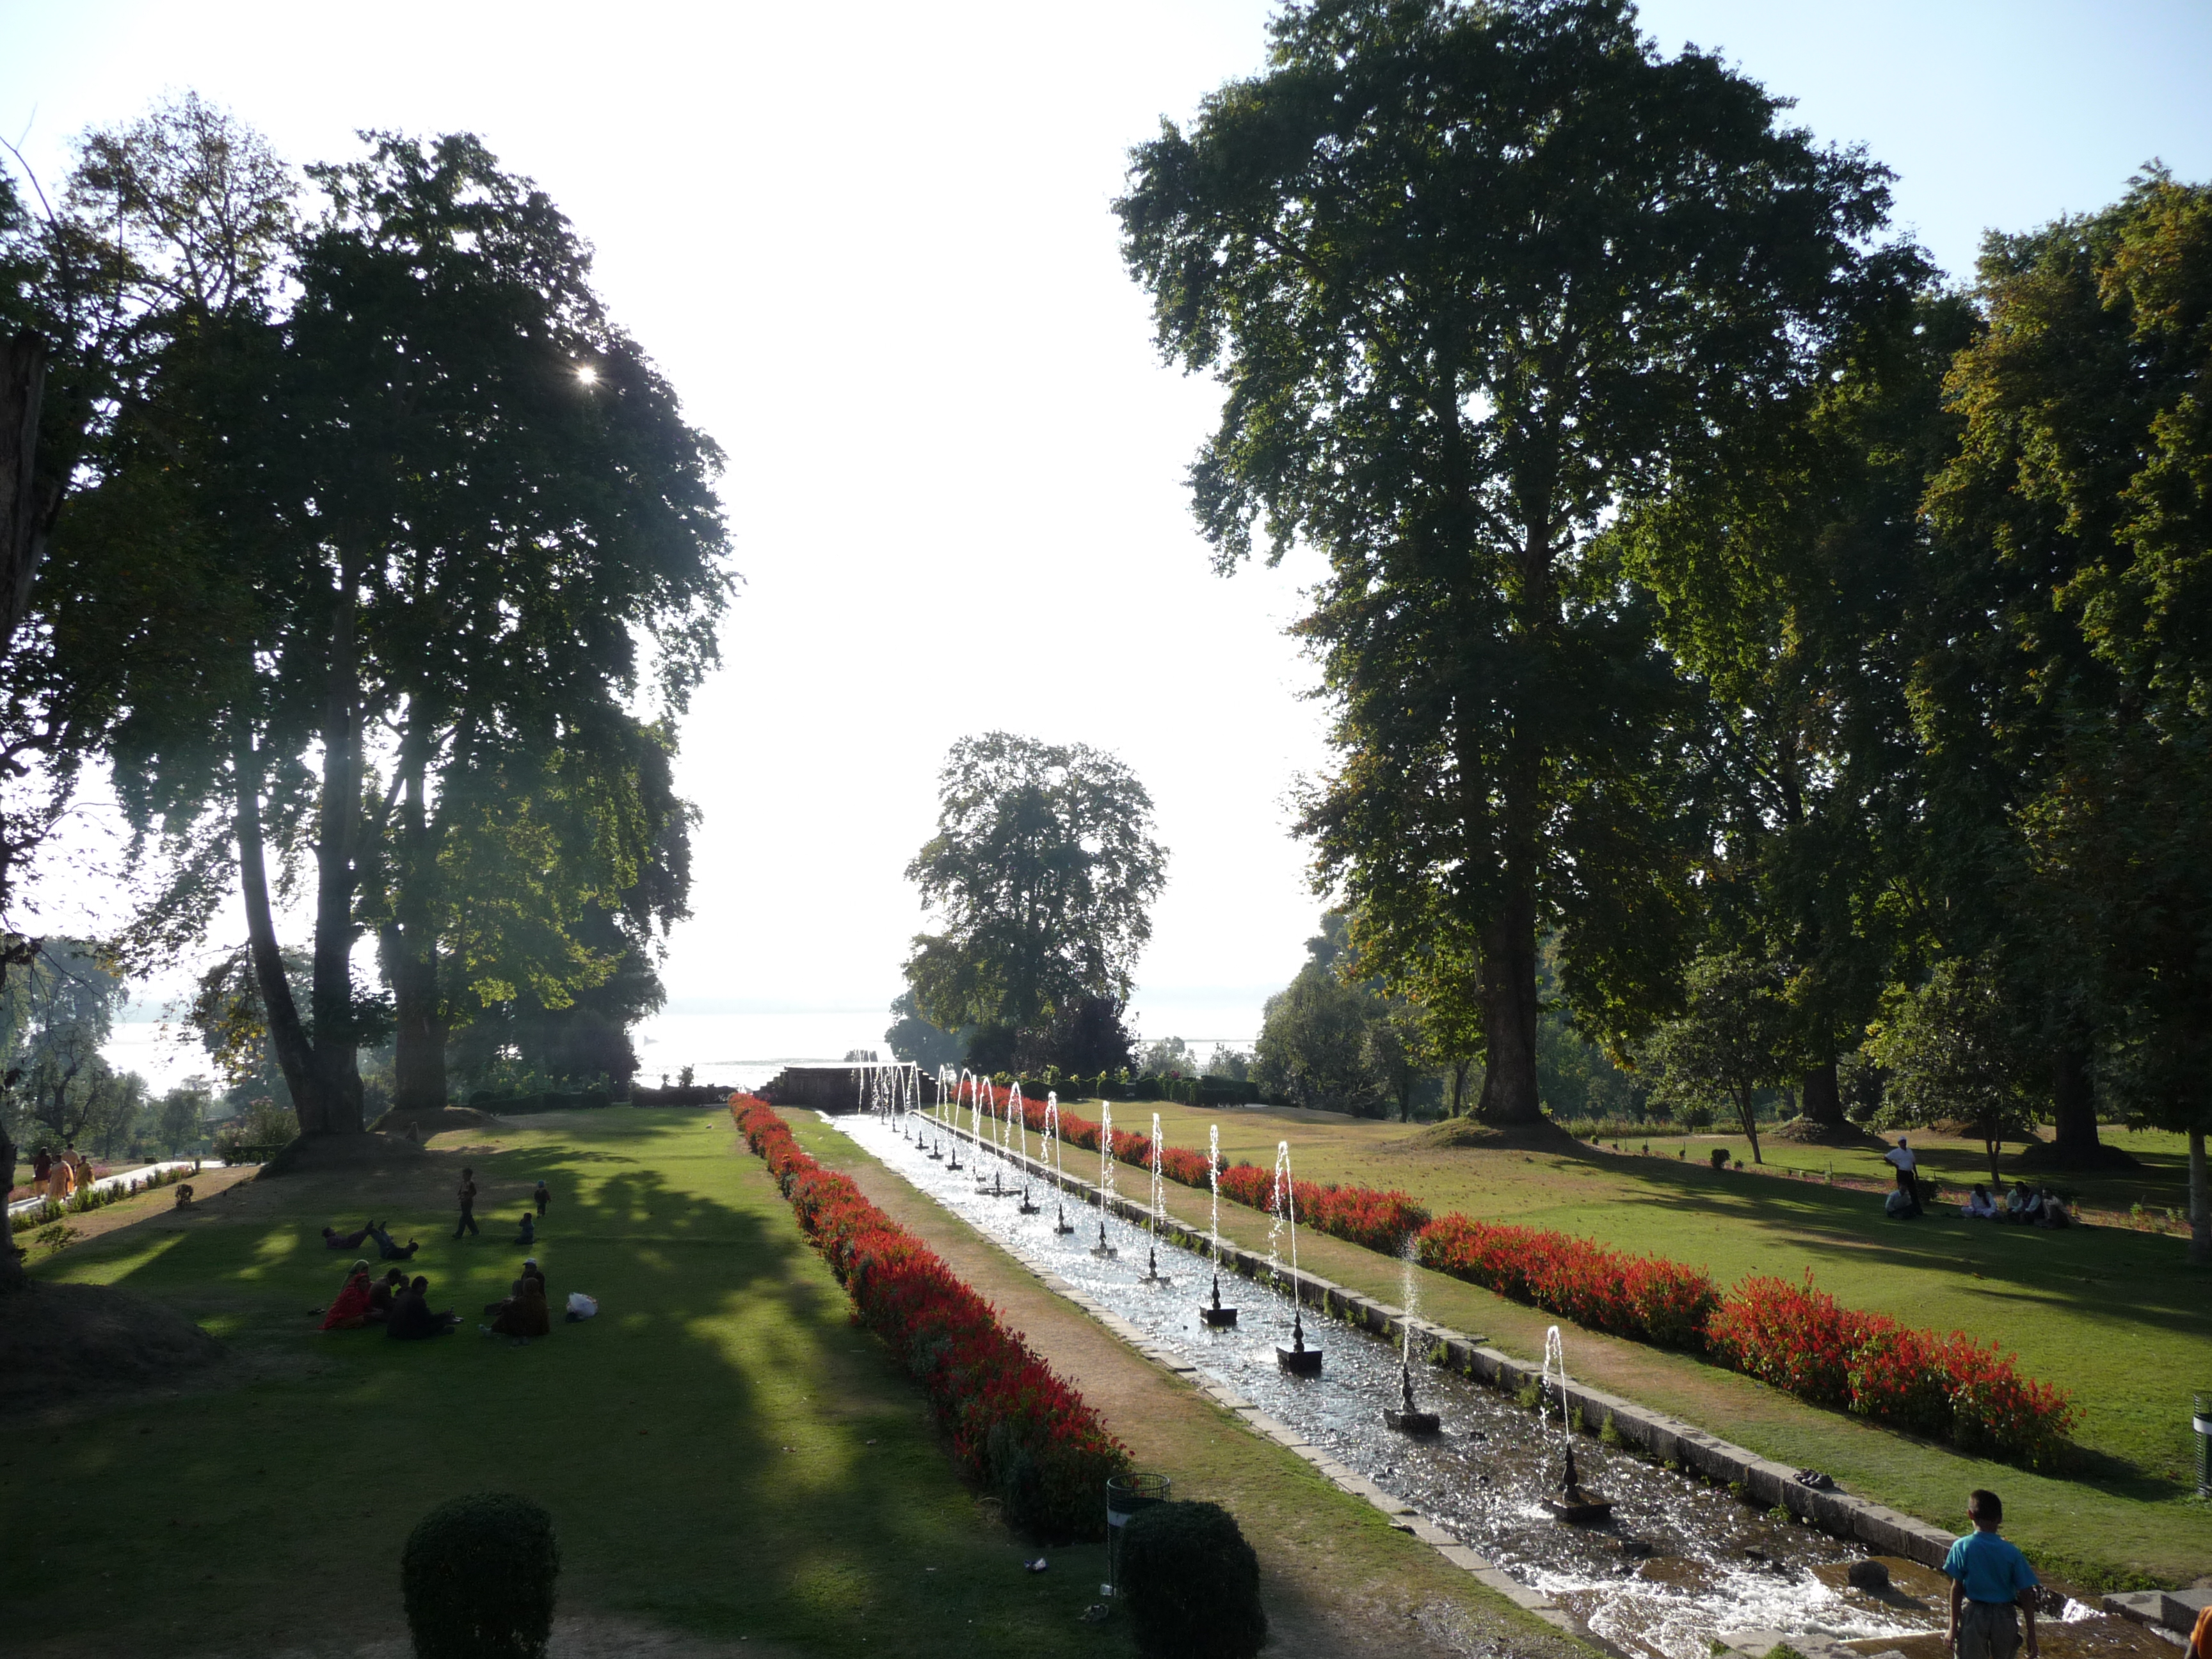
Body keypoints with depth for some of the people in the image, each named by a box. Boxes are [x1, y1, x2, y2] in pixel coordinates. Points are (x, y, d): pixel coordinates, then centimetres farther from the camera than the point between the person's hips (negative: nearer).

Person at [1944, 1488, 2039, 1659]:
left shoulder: (1962, 1547, -11)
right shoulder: (2011, 1552, -8)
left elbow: (1957, 1589, -10)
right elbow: (2026, 1595, -7)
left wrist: (1953, 1626, -3)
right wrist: (2031, 1634, 1)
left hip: (1973, 1615, -2)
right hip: (2004, 1617, 2)